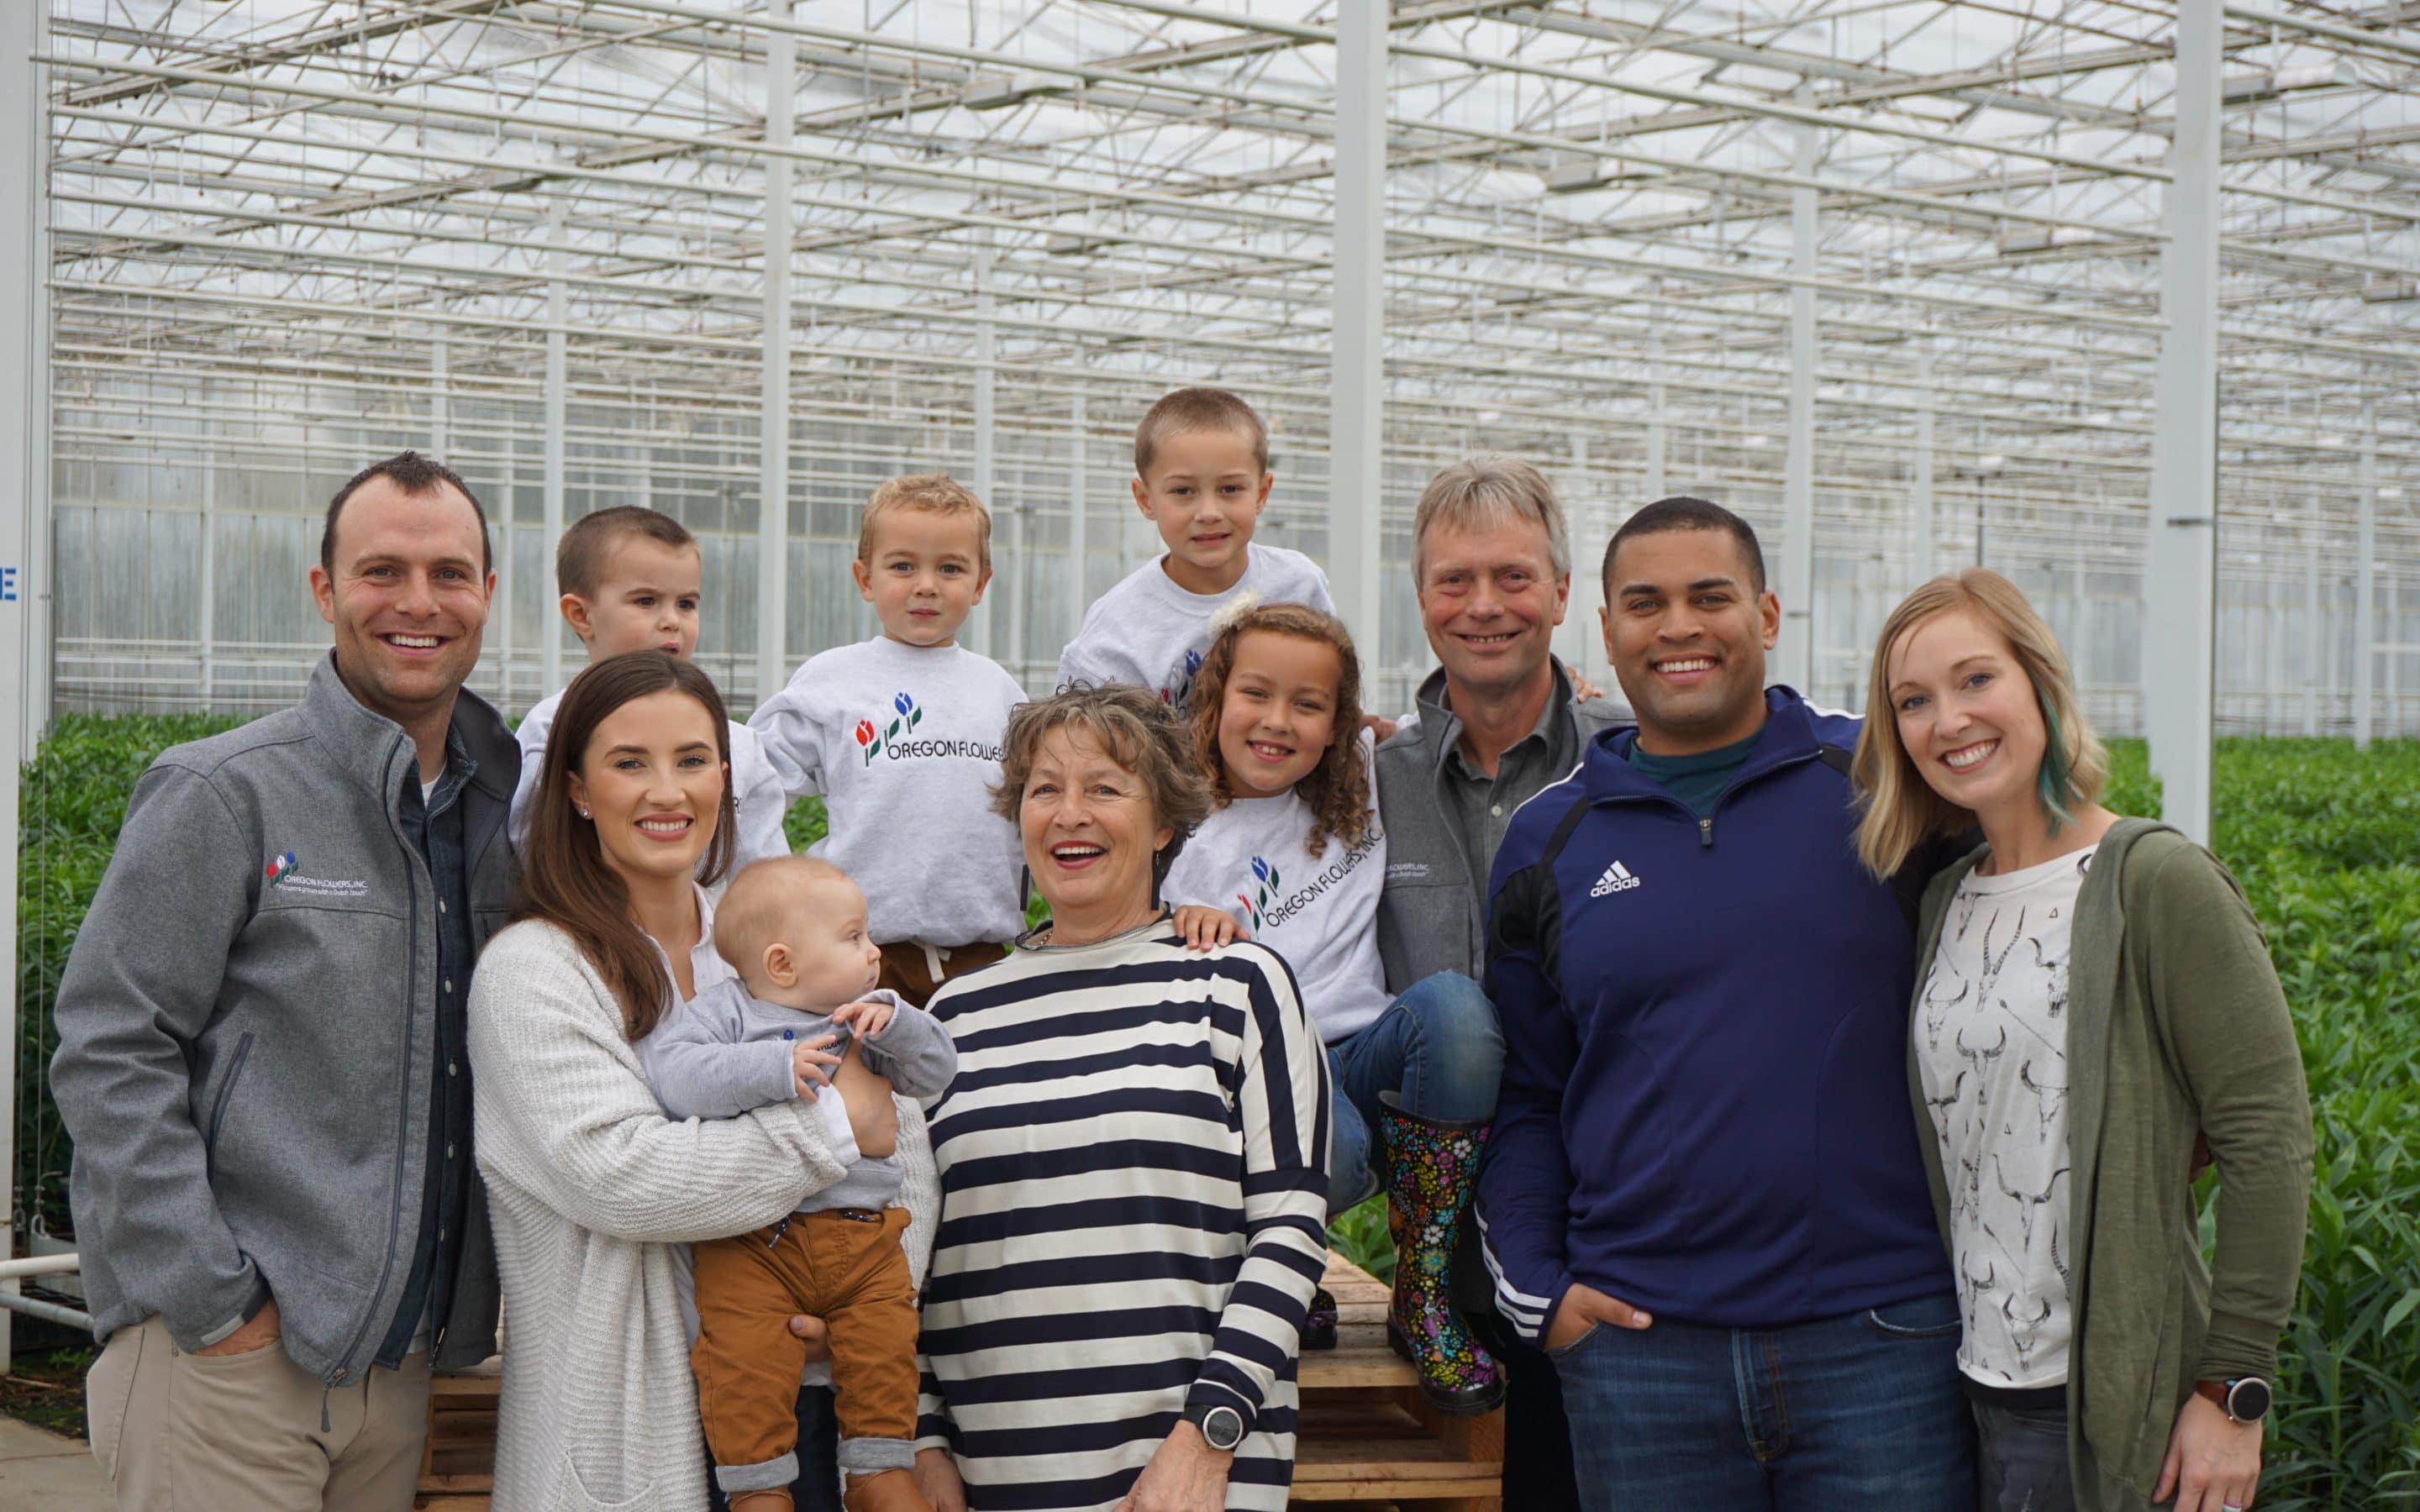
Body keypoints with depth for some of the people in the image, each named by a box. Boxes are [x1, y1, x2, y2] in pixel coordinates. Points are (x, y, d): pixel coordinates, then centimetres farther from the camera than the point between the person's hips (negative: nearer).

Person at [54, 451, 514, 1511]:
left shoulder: (499, 808, 11)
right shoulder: (224, 795, -7)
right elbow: (106, 1054, -11)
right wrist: (211, 1303, -14)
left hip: (400, 1361, 6)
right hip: (225, 1353, -5)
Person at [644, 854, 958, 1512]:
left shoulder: (868, 1019, 14)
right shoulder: (724, 1011, -3)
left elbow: (938, 1070, 12)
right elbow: (667, 1071, -19)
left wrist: (891, 1020, -7)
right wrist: (775, 1067, -26)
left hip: (865, 1237, 4)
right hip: (753, 1241, -4)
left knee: (884, 1356, 2)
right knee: (747, 1365, -12)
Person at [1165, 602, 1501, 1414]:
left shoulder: (1359, 791, 15)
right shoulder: (1184, 848, 3)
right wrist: (1200, 938, -20)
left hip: (1368, 1058, 4)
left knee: (1454, 1004, -32)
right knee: (1326, 1147, -41)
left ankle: (1422, 1295, -19)